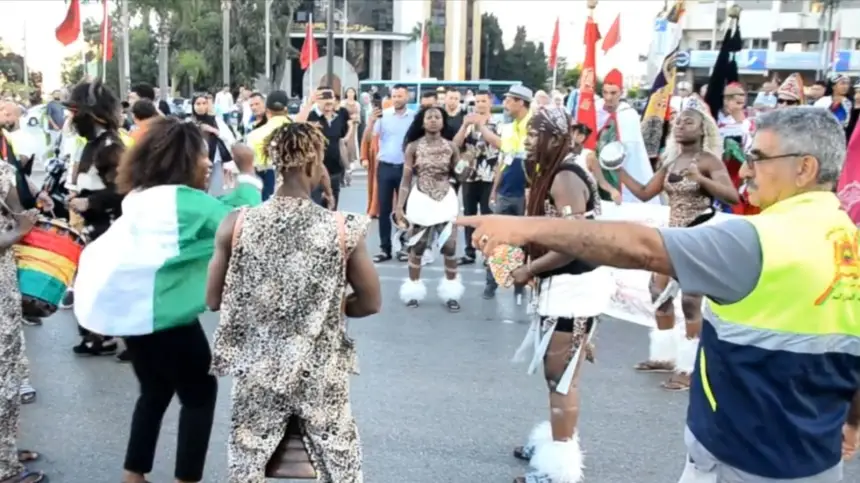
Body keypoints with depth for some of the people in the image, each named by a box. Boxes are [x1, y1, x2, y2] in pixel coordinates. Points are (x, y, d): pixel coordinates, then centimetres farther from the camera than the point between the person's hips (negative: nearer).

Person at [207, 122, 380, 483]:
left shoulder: (236, 225, -9)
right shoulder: (343, 229, -12)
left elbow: (214, 300, 1)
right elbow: (370, 303, -3)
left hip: (258, 371, 2)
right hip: (321, 374, -1)